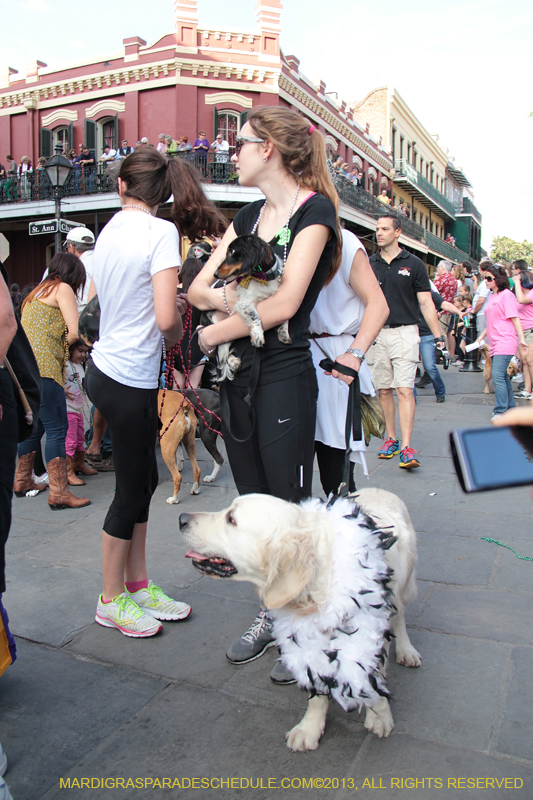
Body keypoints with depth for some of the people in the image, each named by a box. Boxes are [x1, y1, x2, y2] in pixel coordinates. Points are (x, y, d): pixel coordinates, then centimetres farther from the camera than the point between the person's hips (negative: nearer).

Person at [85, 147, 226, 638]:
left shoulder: (109, 230, 9)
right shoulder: (162, 232, -13)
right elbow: (166, 320, -23)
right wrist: (179, 329, 0)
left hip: (105, 369, 8)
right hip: (131, 380, -8)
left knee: (143, 482, 16)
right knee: (132, 492, 5)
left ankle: (138, 587, 30)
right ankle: (111, 602, 23)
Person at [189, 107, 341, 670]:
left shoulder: (314, 210, -7)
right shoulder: (248, 216, 15)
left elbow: (285, 303, -19)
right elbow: (199, 290, 8)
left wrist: (214, 332, -8)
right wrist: (234, 298, -13)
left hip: (284, 377, -7)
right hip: (236, 376, 7)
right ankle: (270, 616, 30)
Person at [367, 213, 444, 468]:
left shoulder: (414, 264, 2)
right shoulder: (368, 264, 9)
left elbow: (426, 303, 2)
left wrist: (438, 335, -5)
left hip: (404, 332, -3)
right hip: (376, 333, 3)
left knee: (404, 389, -11)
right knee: (383, 390, 8)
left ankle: (406, 447, -12)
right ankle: (391, 439, 21)